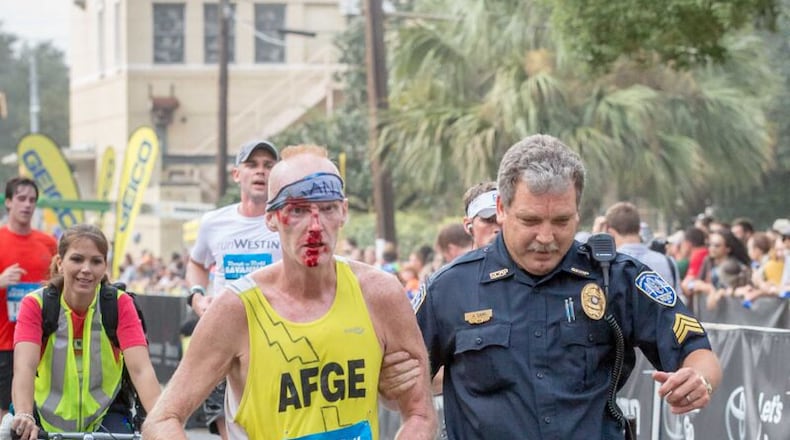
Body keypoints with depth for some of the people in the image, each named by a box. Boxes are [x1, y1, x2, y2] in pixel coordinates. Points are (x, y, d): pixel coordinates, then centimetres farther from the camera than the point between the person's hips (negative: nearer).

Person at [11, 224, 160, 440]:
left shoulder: (120, 304, -12)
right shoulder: (36, 304, -13)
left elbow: (140, 368, -24)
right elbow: (24, 366, -29)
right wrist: (24, 416, -48)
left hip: (104, 416, 0)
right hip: (46, 419, 1)